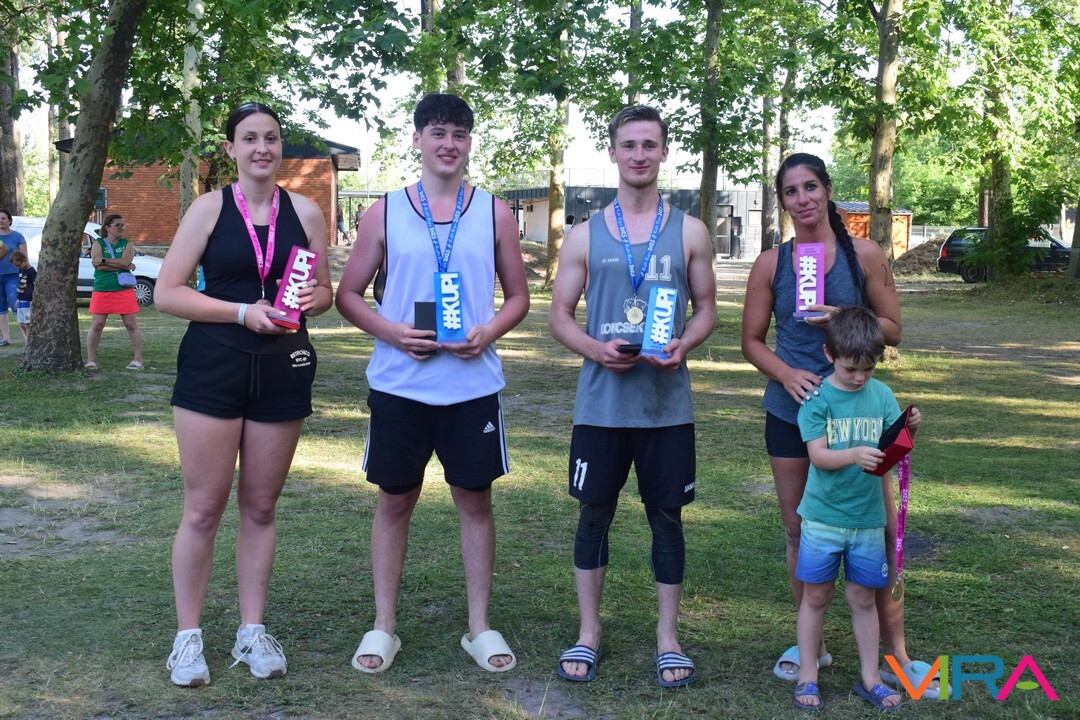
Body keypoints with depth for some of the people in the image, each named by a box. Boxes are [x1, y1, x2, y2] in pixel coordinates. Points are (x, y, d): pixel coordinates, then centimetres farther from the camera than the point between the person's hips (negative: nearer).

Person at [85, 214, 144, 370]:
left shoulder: (127, 244, 7)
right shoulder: (98, 244, 5)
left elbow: (125, 261, -12)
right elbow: (98, 265, -12)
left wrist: (104, 261, -16)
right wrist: (122, 266, -13)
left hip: (124, 290, 0)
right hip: (102, 290, 0)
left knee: (131, 325, 1)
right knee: (96, 325, 1)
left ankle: (138, 359, 8)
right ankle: (91, 360, 9)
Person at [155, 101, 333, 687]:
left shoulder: (305, 212, 6)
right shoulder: (210, 208, -1)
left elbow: (324, 291, 14)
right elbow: (167, 292, -6)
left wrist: (308, 302, -10)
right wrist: (244, 311, -16)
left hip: (282, 370, 2)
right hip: (212, 368, -2)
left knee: (260, 507, 10)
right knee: (203, 508, 1)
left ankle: (252, 631, 21)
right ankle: (188, 636, 13)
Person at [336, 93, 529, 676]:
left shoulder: (494, 213, 5)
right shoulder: (385, 212, 3)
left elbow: (518, 297, 9)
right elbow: (348, 294, 6)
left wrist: (488, 332, -11)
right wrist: (390, 331, -12)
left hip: (473, 382, 1)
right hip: (399, 382, 0)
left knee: (475, 498, 7)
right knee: (394, 500, 8)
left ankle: (479, 627, 20)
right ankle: (383, 626, 20)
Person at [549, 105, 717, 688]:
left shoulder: (689, 233, 5)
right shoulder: (585, 235, 4)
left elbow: (706, 308, 8)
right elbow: (559, 314, 5)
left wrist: (683, 344, -13)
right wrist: (596, 349, -14)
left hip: (667, 405, 0)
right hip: (601, 403, 0)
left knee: (667, 516, 8)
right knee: (594, 514, 8)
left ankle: (667, 636, 22)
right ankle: (588, 634, 22)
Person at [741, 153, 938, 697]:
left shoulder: (863, 255, 0)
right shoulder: (770, 263, 3)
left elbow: (892, 329, 2)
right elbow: (752, 341, 5)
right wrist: (787, 373, -14)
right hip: (790, 410, 2)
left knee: (880, 526, -3)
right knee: (799, 529, 8)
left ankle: (894, 649, 11)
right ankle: (811, 644, 24)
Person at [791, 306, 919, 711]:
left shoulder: (881, 394, 1)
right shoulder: (817, 398, -8)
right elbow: (818, 455, -16)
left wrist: (910, 430, -24)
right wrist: (855, 455, -34)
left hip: (868, 516, 3)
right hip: (823, 516, -2)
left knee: (863, 598, 12)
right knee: (816, 597, 7)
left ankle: (869, 678, 25)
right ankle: (807, 677, 19)